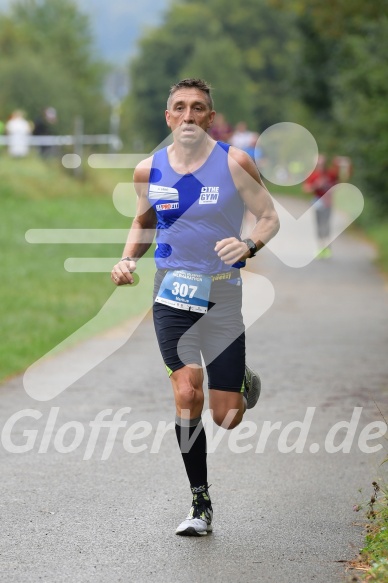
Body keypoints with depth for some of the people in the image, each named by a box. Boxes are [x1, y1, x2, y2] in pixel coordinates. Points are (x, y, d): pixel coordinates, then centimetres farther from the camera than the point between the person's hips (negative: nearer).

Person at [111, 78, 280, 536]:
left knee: (226, 417, 0)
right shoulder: (149, 170, 2)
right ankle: (201, 506, -8)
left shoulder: (234, 163, -6)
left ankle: (244, 383, 40)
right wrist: (128, 259, 0)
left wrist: (249, 245, -22)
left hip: (222, 295, -1)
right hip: (171, 293, 1)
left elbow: (270, 217, -1)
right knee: (187, 392, -18)